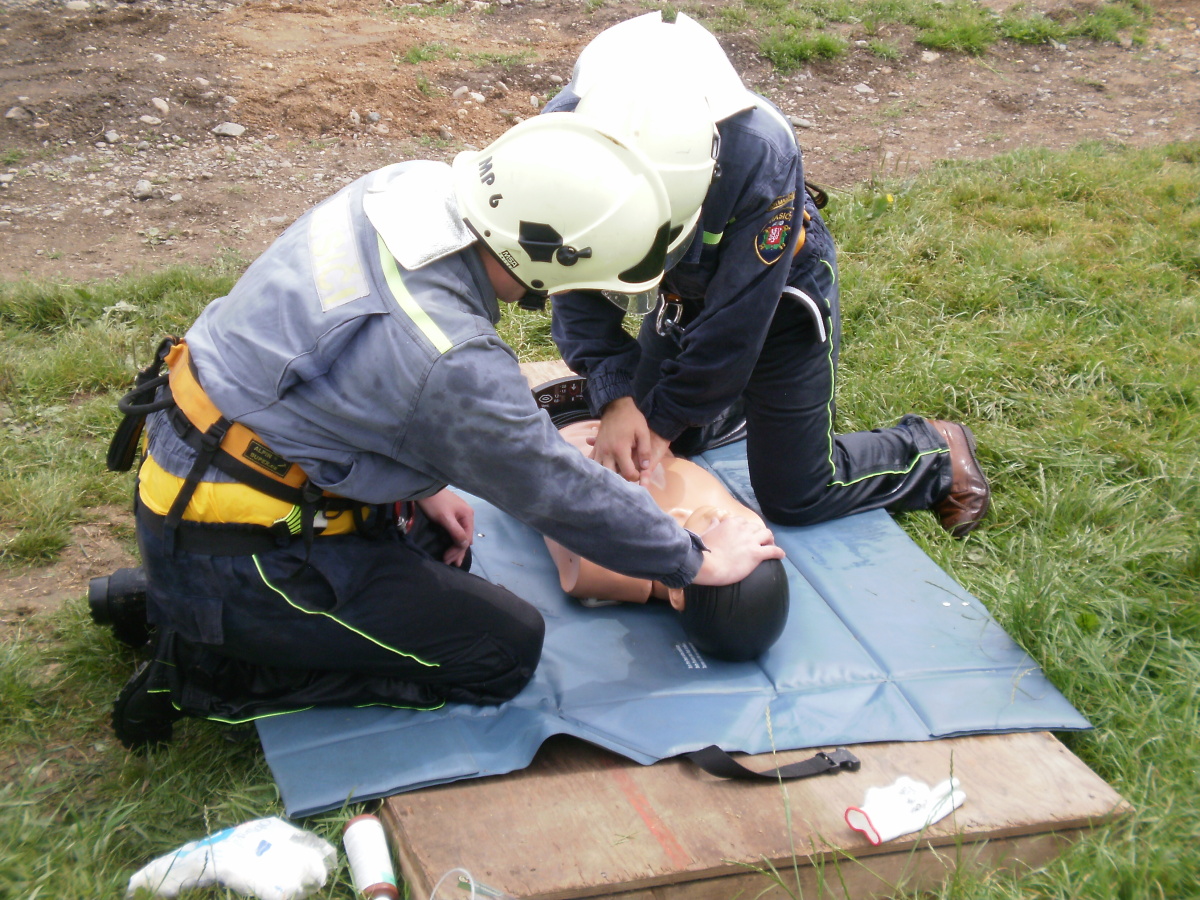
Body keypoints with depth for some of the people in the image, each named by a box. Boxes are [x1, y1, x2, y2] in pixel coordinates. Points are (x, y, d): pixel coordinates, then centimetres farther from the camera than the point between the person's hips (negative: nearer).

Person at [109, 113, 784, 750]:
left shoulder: (416, 184, -8)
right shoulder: (450, 364, -32)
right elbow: (565, 495, -17)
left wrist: (422, 485, 15)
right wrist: (700, 562, -2)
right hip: (234, 554, -9)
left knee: (440, 549, 25)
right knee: (508, 648, -2)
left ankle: (170, 596, 18)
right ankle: (212, 671, -2)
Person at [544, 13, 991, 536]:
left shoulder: (760, 154, -41)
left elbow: (735, 318, -31)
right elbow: (580, 290, -22)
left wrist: (665, 420, -24)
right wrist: (615, 399, -32)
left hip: (779, 298, -5)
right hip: (681, 293, 5)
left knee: (794, 497, 0)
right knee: (633, 438, 16)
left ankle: (938, 452, 24)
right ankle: (741, 403, 41)